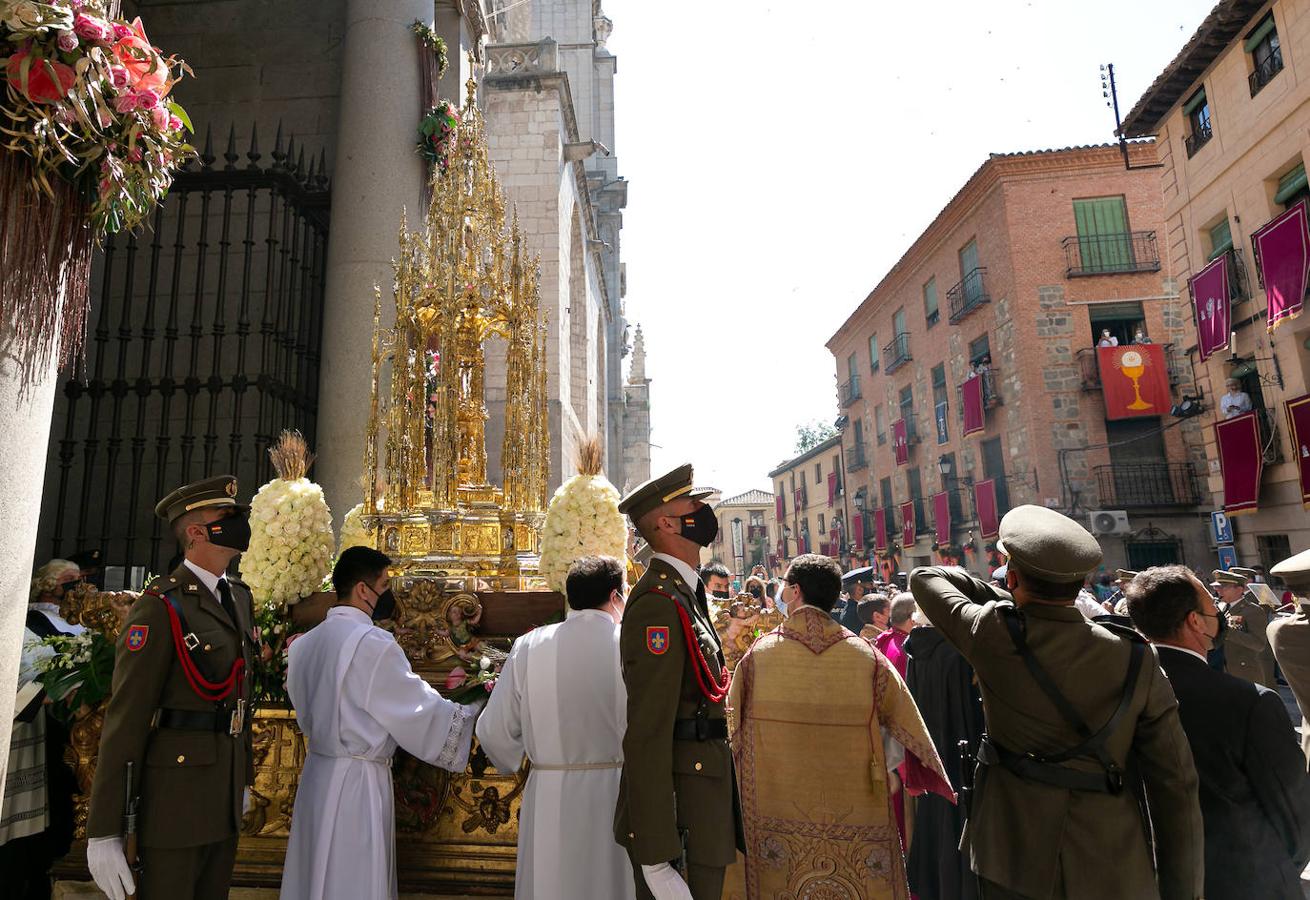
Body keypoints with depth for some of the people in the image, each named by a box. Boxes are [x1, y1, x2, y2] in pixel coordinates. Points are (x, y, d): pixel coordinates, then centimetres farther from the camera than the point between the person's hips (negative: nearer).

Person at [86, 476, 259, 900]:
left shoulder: (240, 597, 7)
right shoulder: (160, 606, -16)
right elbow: (125, 718, -17)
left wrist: (244, 777, 17)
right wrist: (103, 832, -16)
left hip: (225, 795, 7)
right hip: (175, 793, -7)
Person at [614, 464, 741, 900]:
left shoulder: (683, 594, 12)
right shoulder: (659, 602, -20)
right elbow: (646, 734, -24)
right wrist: (655, 858, -24)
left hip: (704, 795, 9)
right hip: (679, 816, -9)